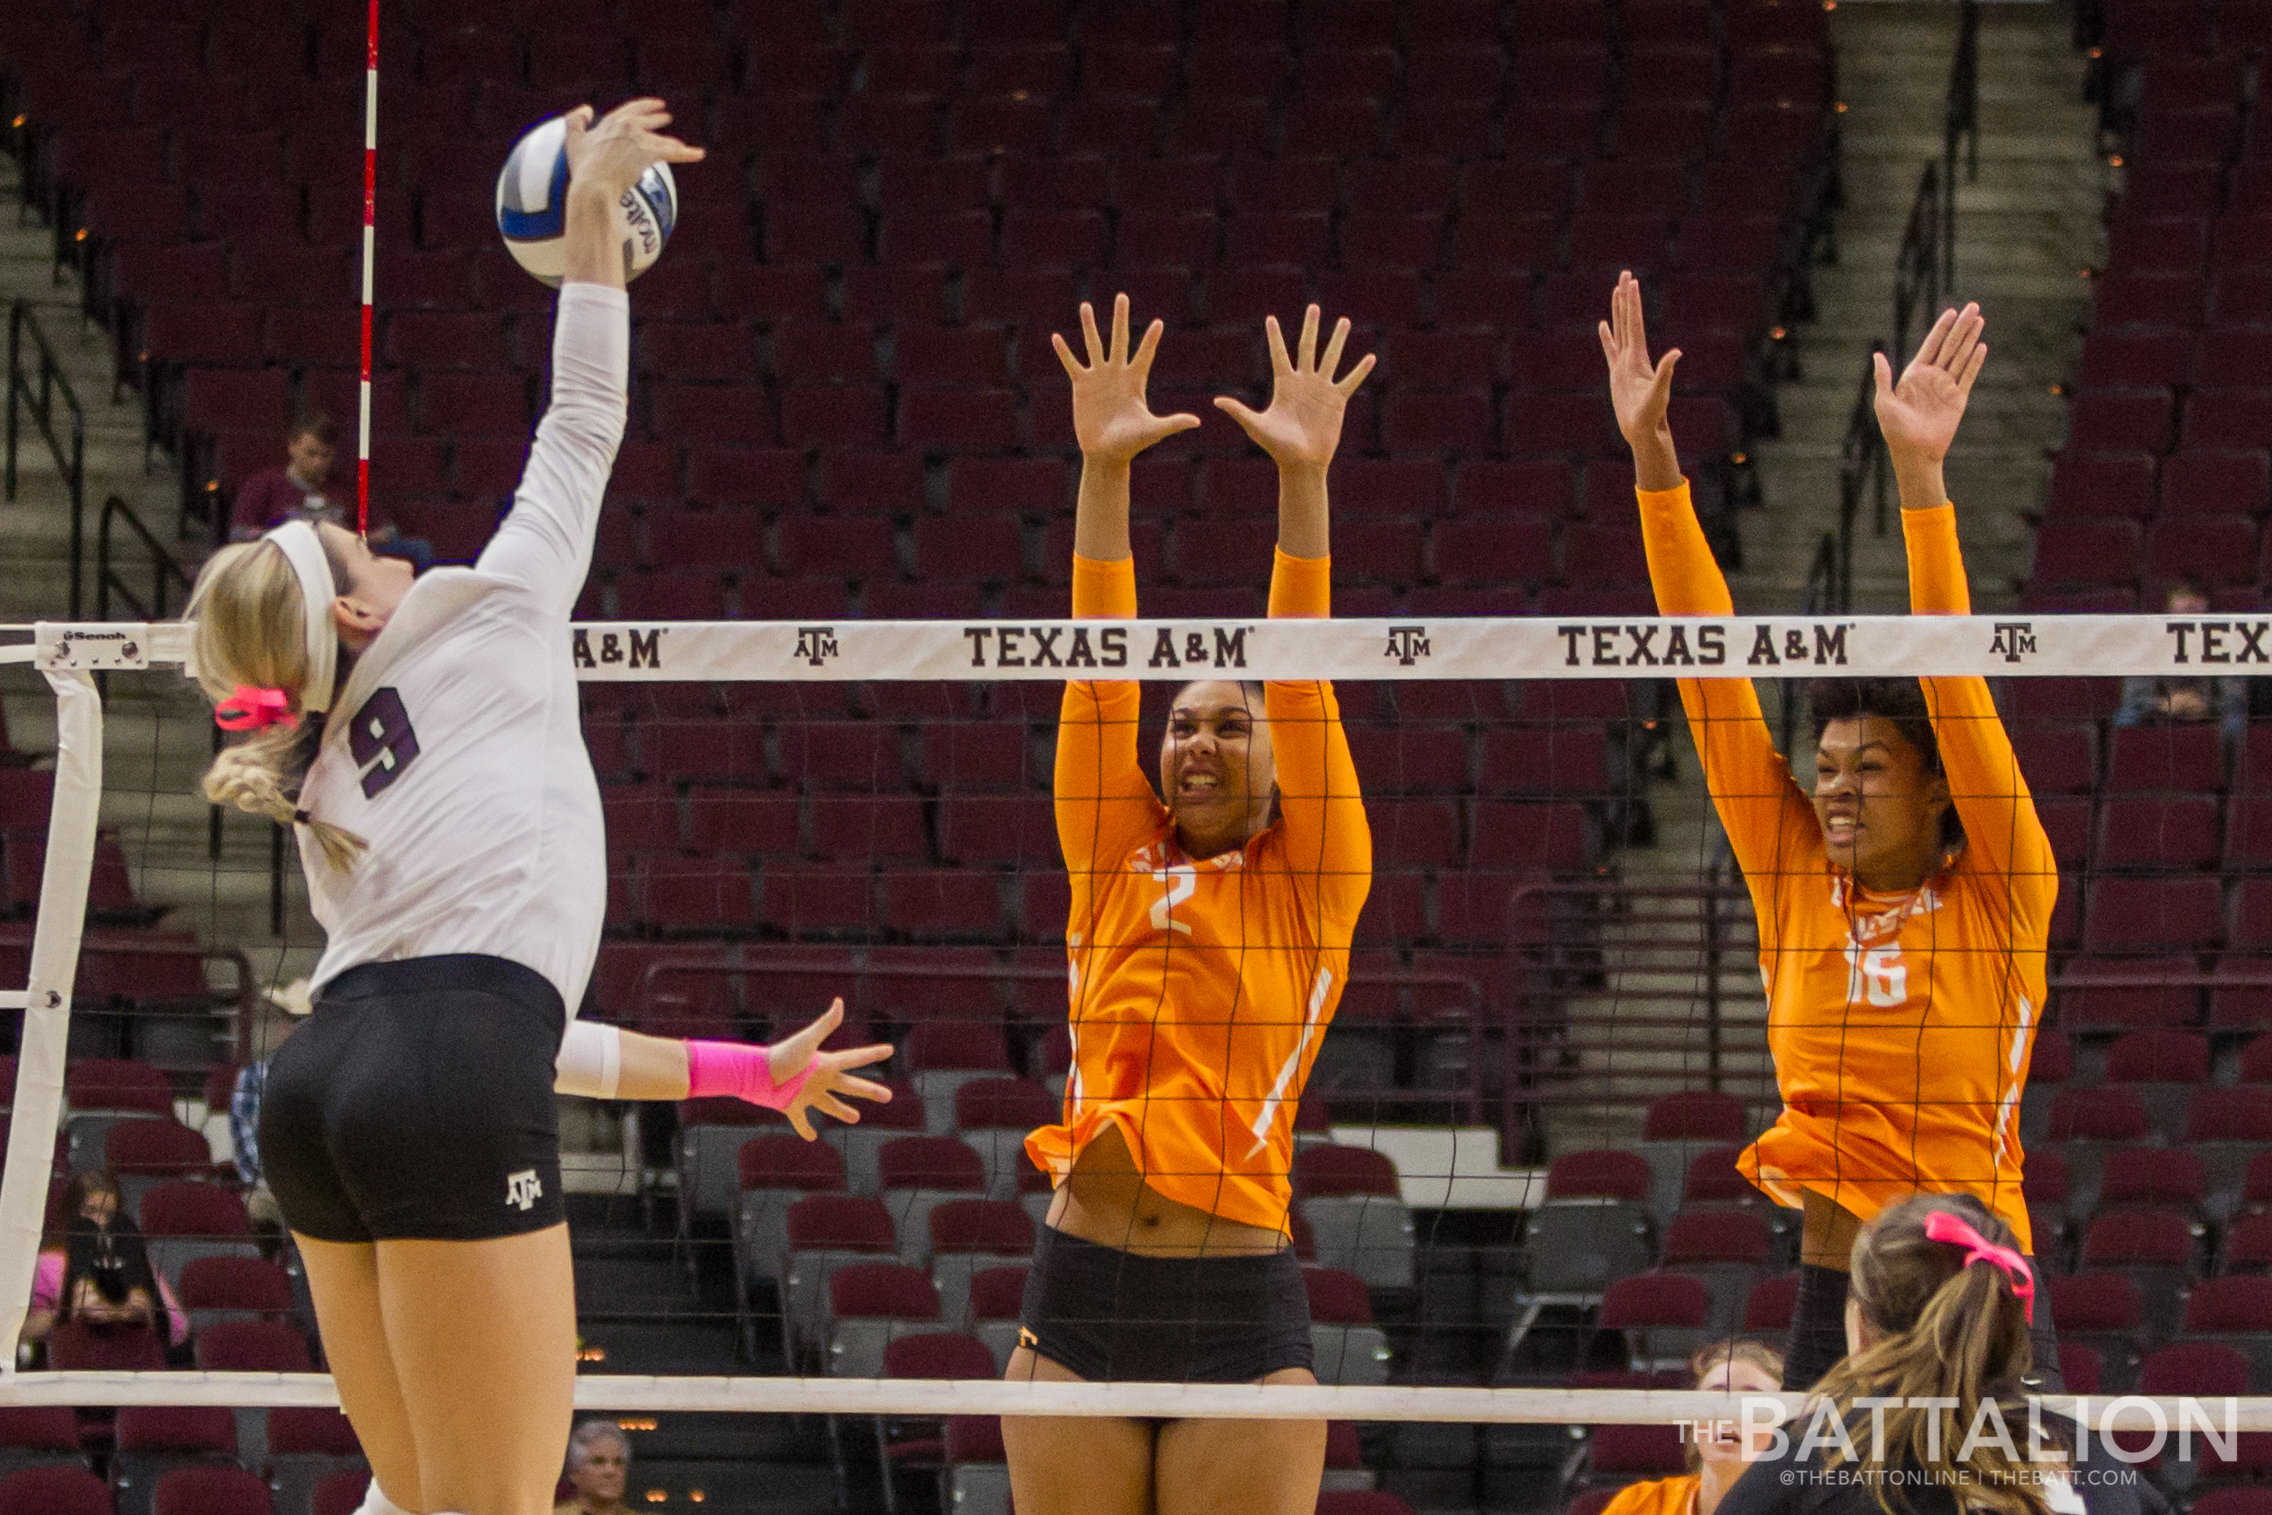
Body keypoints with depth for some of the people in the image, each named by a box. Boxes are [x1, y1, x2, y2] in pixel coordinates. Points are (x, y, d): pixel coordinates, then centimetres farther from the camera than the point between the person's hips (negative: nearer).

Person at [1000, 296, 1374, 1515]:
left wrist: (1304, 481, -12)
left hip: (1241, 1313, -3)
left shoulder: (1311, 887, 7)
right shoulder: (1111, 865, 14)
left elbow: (1303, 688, -3)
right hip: (1079, 1290, 3)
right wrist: (1104, 471, -3)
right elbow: (1099, 672, 6)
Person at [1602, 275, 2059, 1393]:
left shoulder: (1999, 891, -3)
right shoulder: (1796, 881, 6)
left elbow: (1953, 683, -13)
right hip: (1831, 1301, 4)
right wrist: (1652, 457, -1)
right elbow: (1711, 670, 3)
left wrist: (1918, 472, -22)